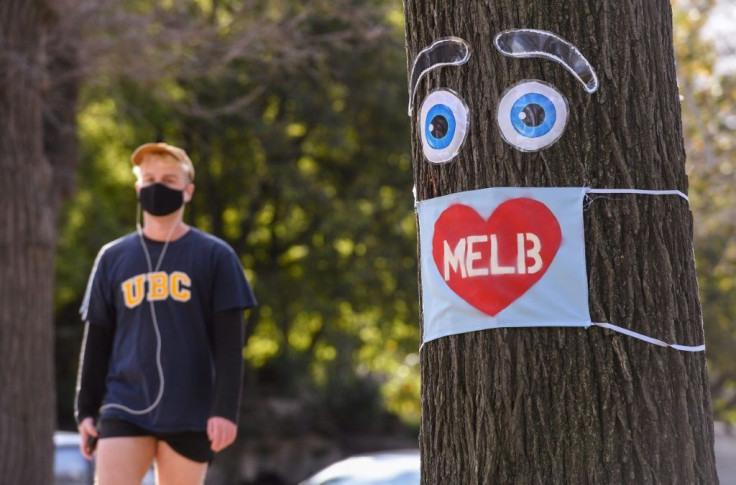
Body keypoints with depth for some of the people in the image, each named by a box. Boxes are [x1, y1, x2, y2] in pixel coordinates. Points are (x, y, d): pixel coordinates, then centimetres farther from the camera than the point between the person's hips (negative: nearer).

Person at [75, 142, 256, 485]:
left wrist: (225, 409, -10)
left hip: (190, 415, -2)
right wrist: (85, 411, 9)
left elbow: (229, 343, -1)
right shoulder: (113, 258, 12)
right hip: (124, 410, 2)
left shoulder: (215, 256, 4)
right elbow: (97, 340, 14)